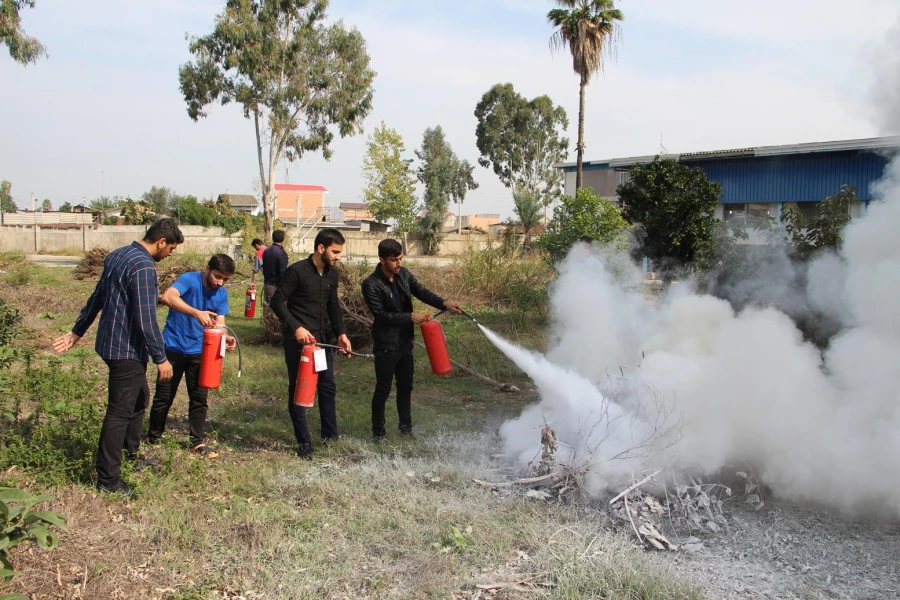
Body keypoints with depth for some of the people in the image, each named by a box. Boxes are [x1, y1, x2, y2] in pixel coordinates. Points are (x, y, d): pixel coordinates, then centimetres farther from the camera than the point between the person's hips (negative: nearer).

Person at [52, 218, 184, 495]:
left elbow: (96, 298, 17)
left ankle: (131, 453, 37)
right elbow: (146, 319, -23)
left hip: (111, 343, 10)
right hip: (127, 349, -10)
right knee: (120, 412, -2)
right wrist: (161, 358, -16)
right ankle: (108, 478, 6)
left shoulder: (116, 256, 8)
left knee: (140, 397, 24)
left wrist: (77, 332, 24)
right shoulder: (144, 267, -22)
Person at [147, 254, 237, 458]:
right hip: (173, 348, -4)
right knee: (164, 396, 7)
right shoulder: (189, 280, -19)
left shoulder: (222, 294, 0)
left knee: (199, 398, 6)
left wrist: (225, 338, -26)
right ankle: (153, 438, 25)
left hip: (199, 351, 4)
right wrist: (197, 313, -48)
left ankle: (198, 443, 17)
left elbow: (219, 323, -4)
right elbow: (167, 297, -37)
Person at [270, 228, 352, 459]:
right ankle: (304, 442, 10)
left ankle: (330, 436, 24)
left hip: (321, 339, 7)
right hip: (297, 340, -7)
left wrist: (341, 333, 3)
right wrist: (296, 327, -24)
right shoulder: (297, 271, -15)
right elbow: (277, 301, -15)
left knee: (328, 387, 11)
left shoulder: (332, 274, 6)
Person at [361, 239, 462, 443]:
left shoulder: (403, 274, 1)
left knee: (406, 386, 16)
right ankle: (378, 431, 17)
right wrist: (410, 317, -19)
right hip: (386, 345, -6)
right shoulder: (371, 284, -17)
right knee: (383, 389, 3)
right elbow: (381, 314, -19)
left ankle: (406, 427, 30)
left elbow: (421, 292, 1)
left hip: (405, 342, 6)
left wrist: (443, 302, -16)